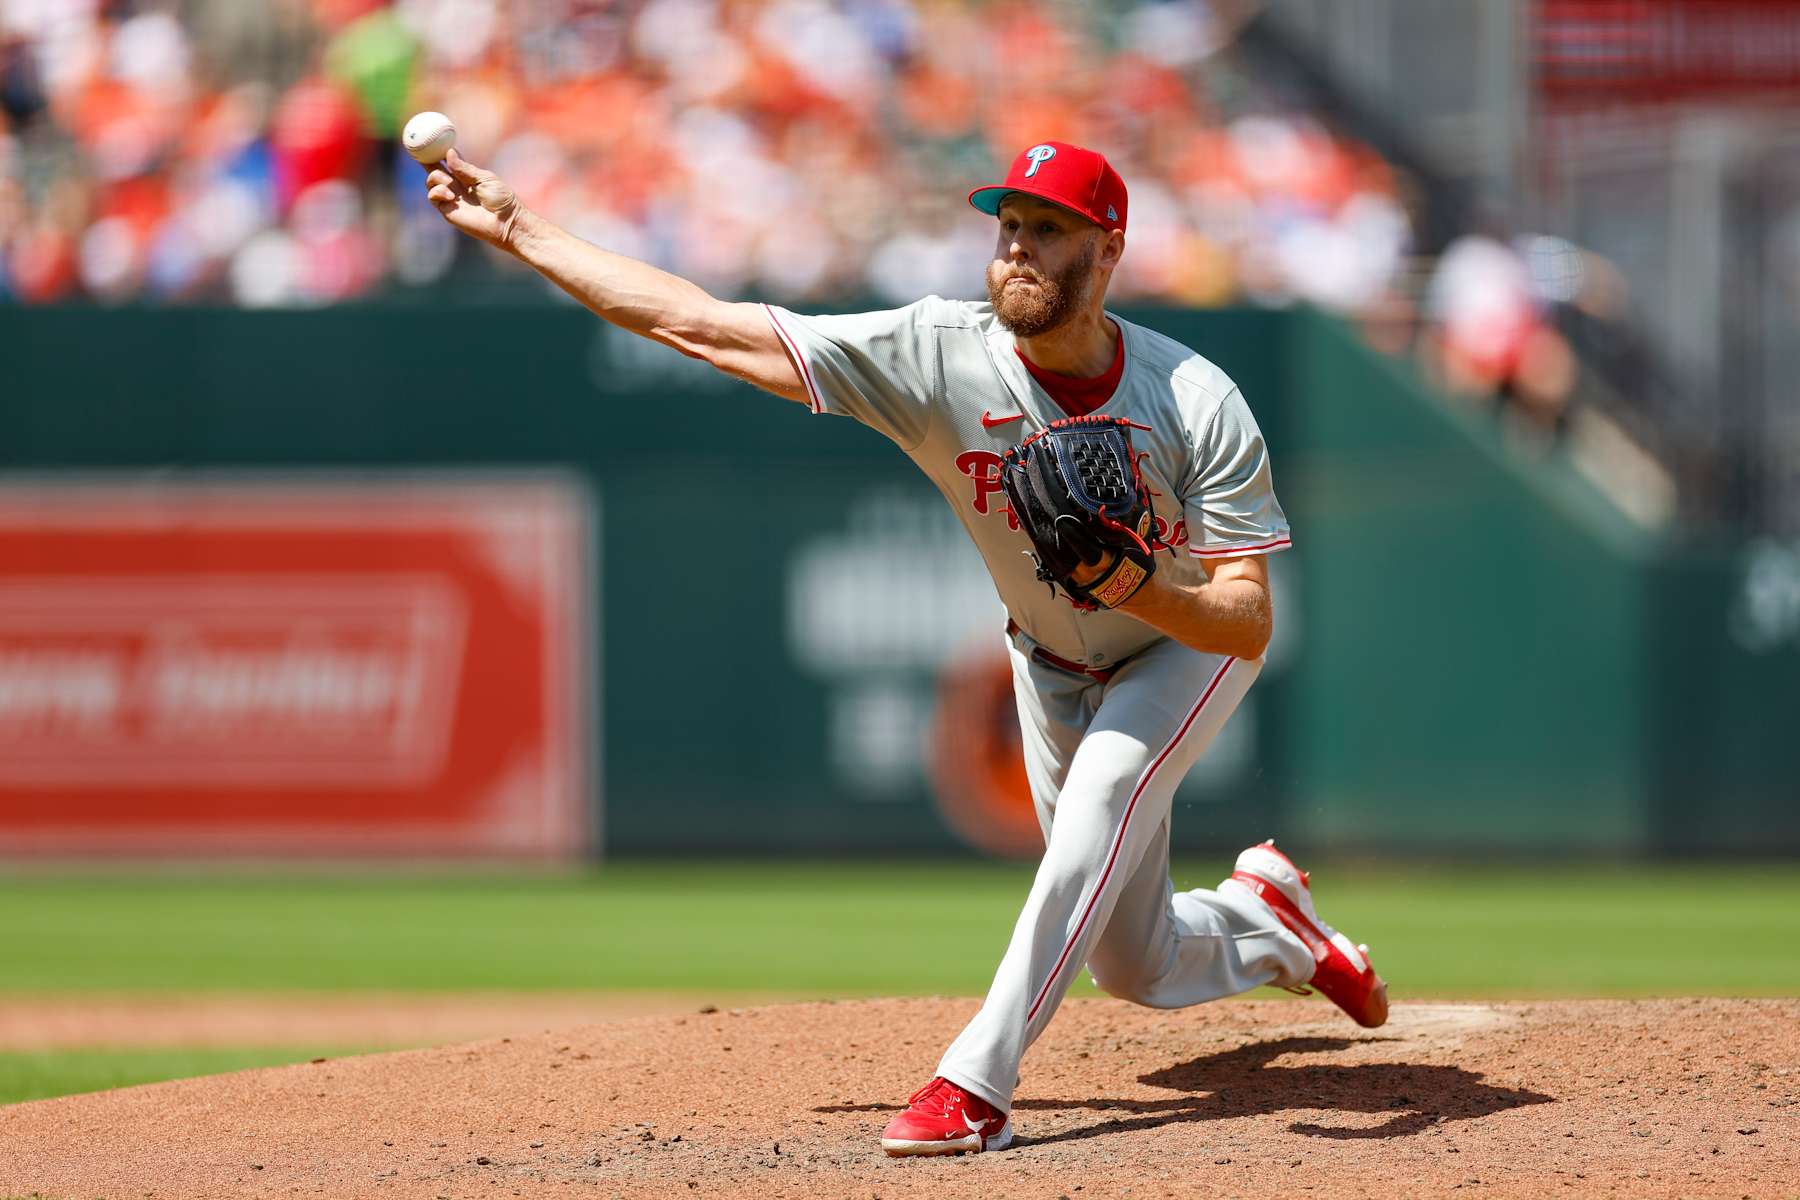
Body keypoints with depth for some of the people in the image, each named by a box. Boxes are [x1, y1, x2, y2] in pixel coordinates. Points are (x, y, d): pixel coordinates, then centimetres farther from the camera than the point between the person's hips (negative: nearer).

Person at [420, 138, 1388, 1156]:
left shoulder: (1199, 405, -32)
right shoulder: (939, 356, -27)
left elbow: (1249, 622, -31)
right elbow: (702, 324, -28)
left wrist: (1131, 585, -51)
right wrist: (520, 228, -31)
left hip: (1190, 643, -3)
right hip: (1053, 664, 3)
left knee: (1098, 802, -33)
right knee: (1136, 966, 7)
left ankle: (978, 1086, -32)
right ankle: (1271, 924, 42)